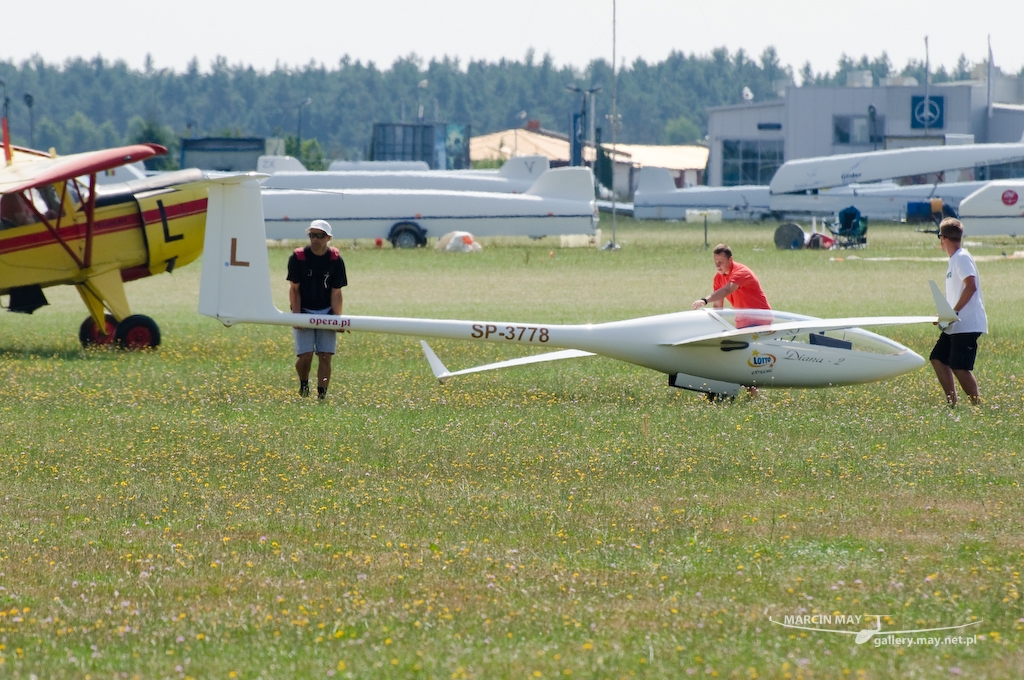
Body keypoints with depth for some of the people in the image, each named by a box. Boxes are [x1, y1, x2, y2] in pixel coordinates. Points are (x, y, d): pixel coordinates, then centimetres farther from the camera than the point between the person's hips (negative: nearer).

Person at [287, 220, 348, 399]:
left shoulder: (336, 260, -6)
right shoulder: (298, 257, -9)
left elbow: (336, 292, -3)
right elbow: (294, 289, -5)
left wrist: (337, 317, -11)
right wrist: (296, 315, -13)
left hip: (326, 312, 1)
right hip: (304, 312, -1)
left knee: (325, 355, -6)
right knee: (305, 355, -11)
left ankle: (321, 395, -1)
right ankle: (303, 385, 17)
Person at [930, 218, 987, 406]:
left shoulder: (962, 258, -13)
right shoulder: (953, 260, 17)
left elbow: (971, 286, -23)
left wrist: (954, 312, -22)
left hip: (967, 325, -10)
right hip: (956, 325, 10)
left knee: (959, 367, -11)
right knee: (938, 358, 9)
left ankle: (977, 404, -6)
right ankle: (951, 401, 10)